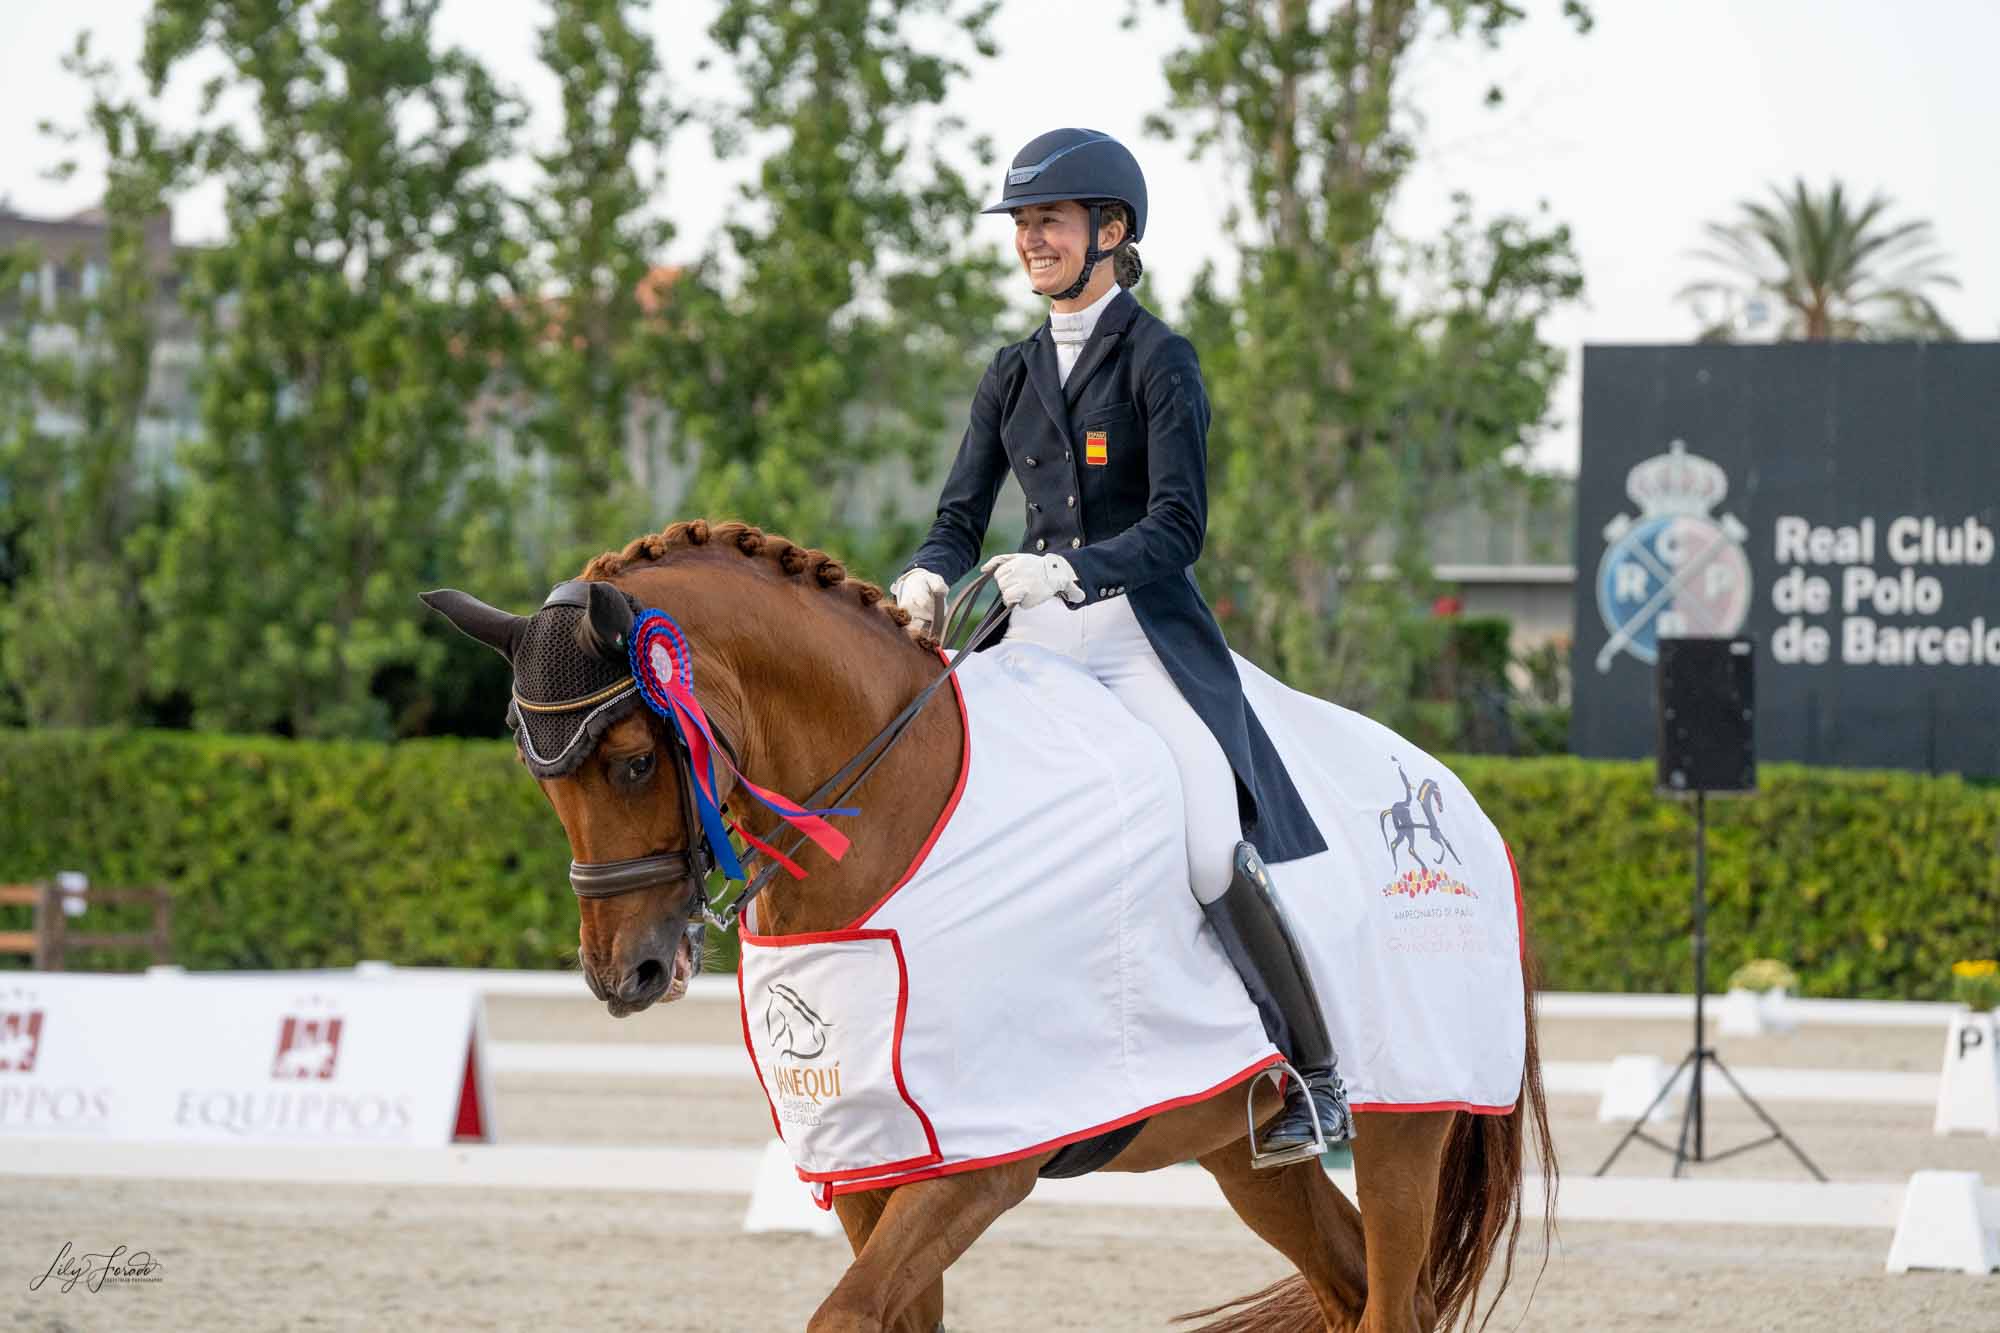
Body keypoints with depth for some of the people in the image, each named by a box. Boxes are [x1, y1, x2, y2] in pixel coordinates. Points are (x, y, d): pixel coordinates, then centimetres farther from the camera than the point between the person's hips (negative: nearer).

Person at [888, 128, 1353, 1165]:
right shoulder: (1013, 374, 15)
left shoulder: (1157, 361, -2)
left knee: (1215, 855, -24)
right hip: (1034, 643, 6)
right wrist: (929, 578, -10)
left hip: (1145, 637, -6)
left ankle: (1314, 1079, -11)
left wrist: (1067, 569, -27)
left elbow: (1177, 526, -12)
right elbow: (961, 518, 14)